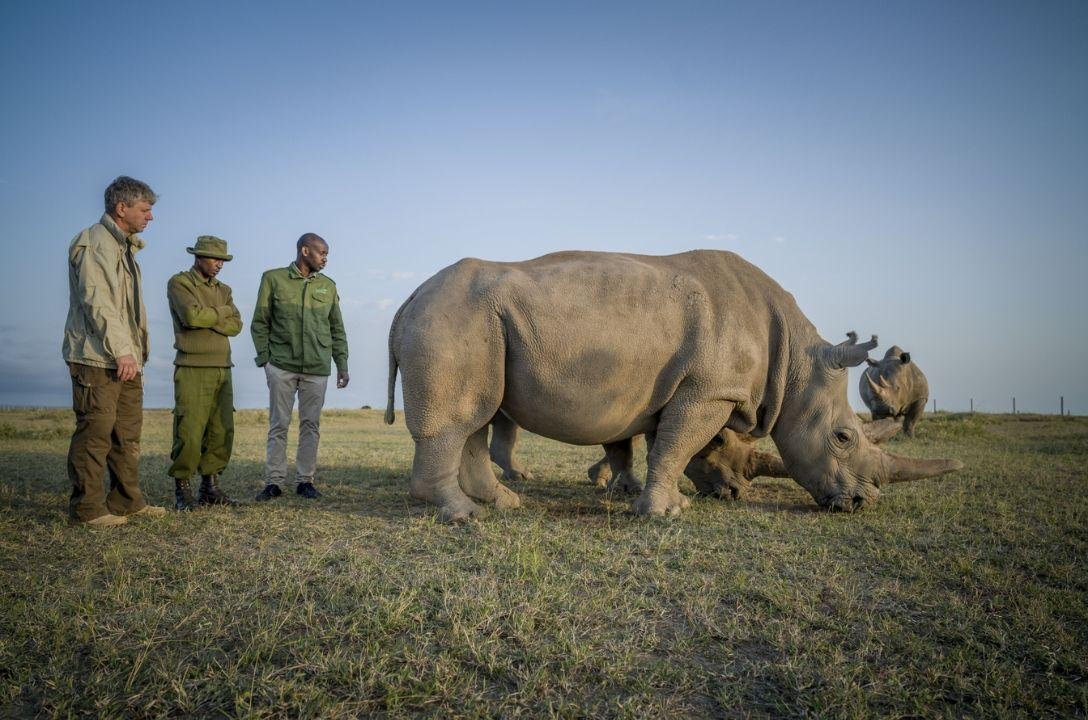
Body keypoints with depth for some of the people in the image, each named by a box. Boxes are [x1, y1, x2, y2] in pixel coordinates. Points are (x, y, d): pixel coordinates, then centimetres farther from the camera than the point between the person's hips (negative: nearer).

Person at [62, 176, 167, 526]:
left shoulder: (124, 246, 20)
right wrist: (120, 350, -24)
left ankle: (127, 501, 21)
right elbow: (96, 302, -20)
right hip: (96, 358, -10)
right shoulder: (92, 244, -11)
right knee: (95, 433, -4)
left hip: (126, 359, 10)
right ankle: (87, 508, 5)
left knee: (128, 433, 12)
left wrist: (136, 351, 16)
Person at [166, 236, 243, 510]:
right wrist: (221, 312, -2)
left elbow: (236, 325, 3)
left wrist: (206, 319, -11)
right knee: (189, 433, -8)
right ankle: (182, 490, 3)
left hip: (222, 369, 6)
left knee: (222, 432, 5)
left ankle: (210, 487, 15)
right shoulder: (179, 283, 0)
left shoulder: (223, 289, 18)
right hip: (192, 370, -6)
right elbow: (191, 315, -18)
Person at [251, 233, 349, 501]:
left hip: (317, 368, 2)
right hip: (281, 366, -2)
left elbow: (337, 330, 14)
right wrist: (264, 358, -4)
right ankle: (274, 481, 9)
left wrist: (342, 365, 9)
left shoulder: (328, 286, 10)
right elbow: (260, 323, 4)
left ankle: (305, 480, 12)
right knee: (279, 424, 2)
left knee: (311, 425, 4)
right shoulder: (273, 279, 2)